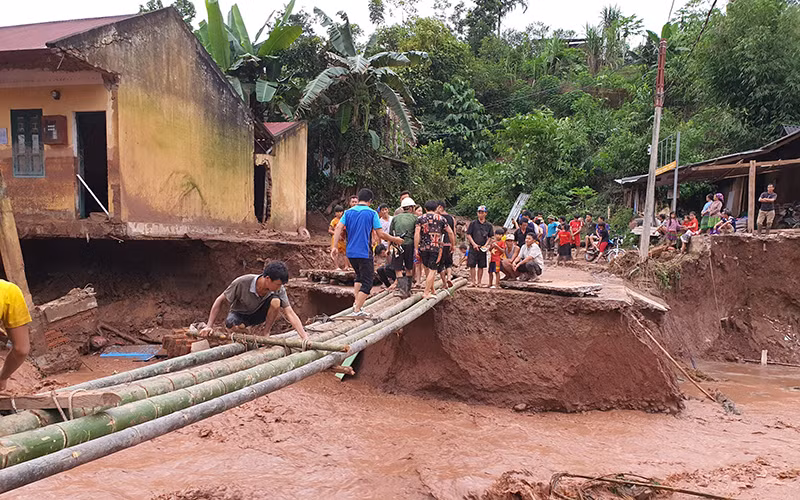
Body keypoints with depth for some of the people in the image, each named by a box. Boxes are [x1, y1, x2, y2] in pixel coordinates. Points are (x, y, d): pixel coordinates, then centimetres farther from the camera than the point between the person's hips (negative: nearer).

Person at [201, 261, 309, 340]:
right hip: (239, 314, -2)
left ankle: (265, 334, -11)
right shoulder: (242, 283, -31)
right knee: (231, 324, -39)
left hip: (258, 315, 2)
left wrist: (305, 337, -37)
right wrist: (209, 326, -23)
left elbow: (290, 314, -26)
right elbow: (220, 301, -18)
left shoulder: (279, 289, -23)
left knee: (276, 301, -30)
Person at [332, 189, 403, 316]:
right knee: (367, 282, 3)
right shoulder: (372, 213, -5)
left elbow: (339, 227, -5)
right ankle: (357, 310, -2)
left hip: (350, 252, 6)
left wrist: (335, 246, -7)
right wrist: (395, 240, 6)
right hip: (365, 253, -6)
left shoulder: (349, 212, 7)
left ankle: (356, 302, 15)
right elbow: (381, 234, -9)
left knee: (359, 276, 26)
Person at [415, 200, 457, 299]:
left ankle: (432, 289, 29)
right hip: (436, 248, -2)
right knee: (432, 270, 1)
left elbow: (417, 234, -6)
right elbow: (450, 233, 6)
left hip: (423, 247, 2)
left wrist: (416, 249, -5)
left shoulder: (420, 219, 4)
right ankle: (426, 293, -4)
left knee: (427, 269, 19)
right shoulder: (441, 219, 6)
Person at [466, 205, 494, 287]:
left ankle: (479, 282, 11)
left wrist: (486, 245, -4)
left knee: (481, 266, 5)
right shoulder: (473, 223, 2)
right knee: (472, 265, -5)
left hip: (483, 249, 2)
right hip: (473, 248, -2)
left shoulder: (489, 225, 8)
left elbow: (490, 237, 12)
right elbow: (468, 235, 1)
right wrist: (474, 244, -10)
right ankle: (473, 281, 0)